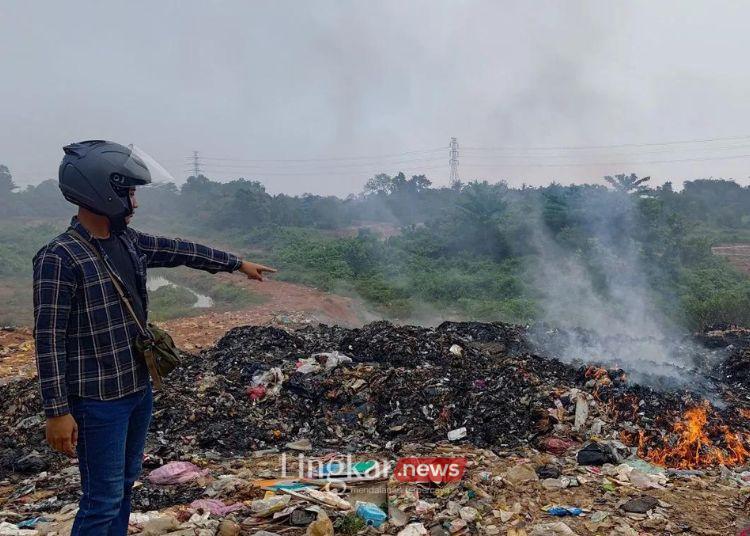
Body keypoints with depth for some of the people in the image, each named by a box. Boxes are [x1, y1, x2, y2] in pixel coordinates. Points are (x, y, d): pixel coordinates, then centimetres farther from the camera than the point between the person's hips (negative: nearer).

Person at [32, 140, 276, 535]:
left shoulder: (129, 241, 4)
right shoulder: (59, 258, -18)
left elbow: (182, 251, 16)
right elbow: (49, 340, -18)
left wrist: (237, 264, 24)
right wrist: (57, 411, -19)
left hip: (139, 387, 8)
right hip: (99, 399, -8)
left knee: (124, 484, 19)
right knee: (103, 499, 1)